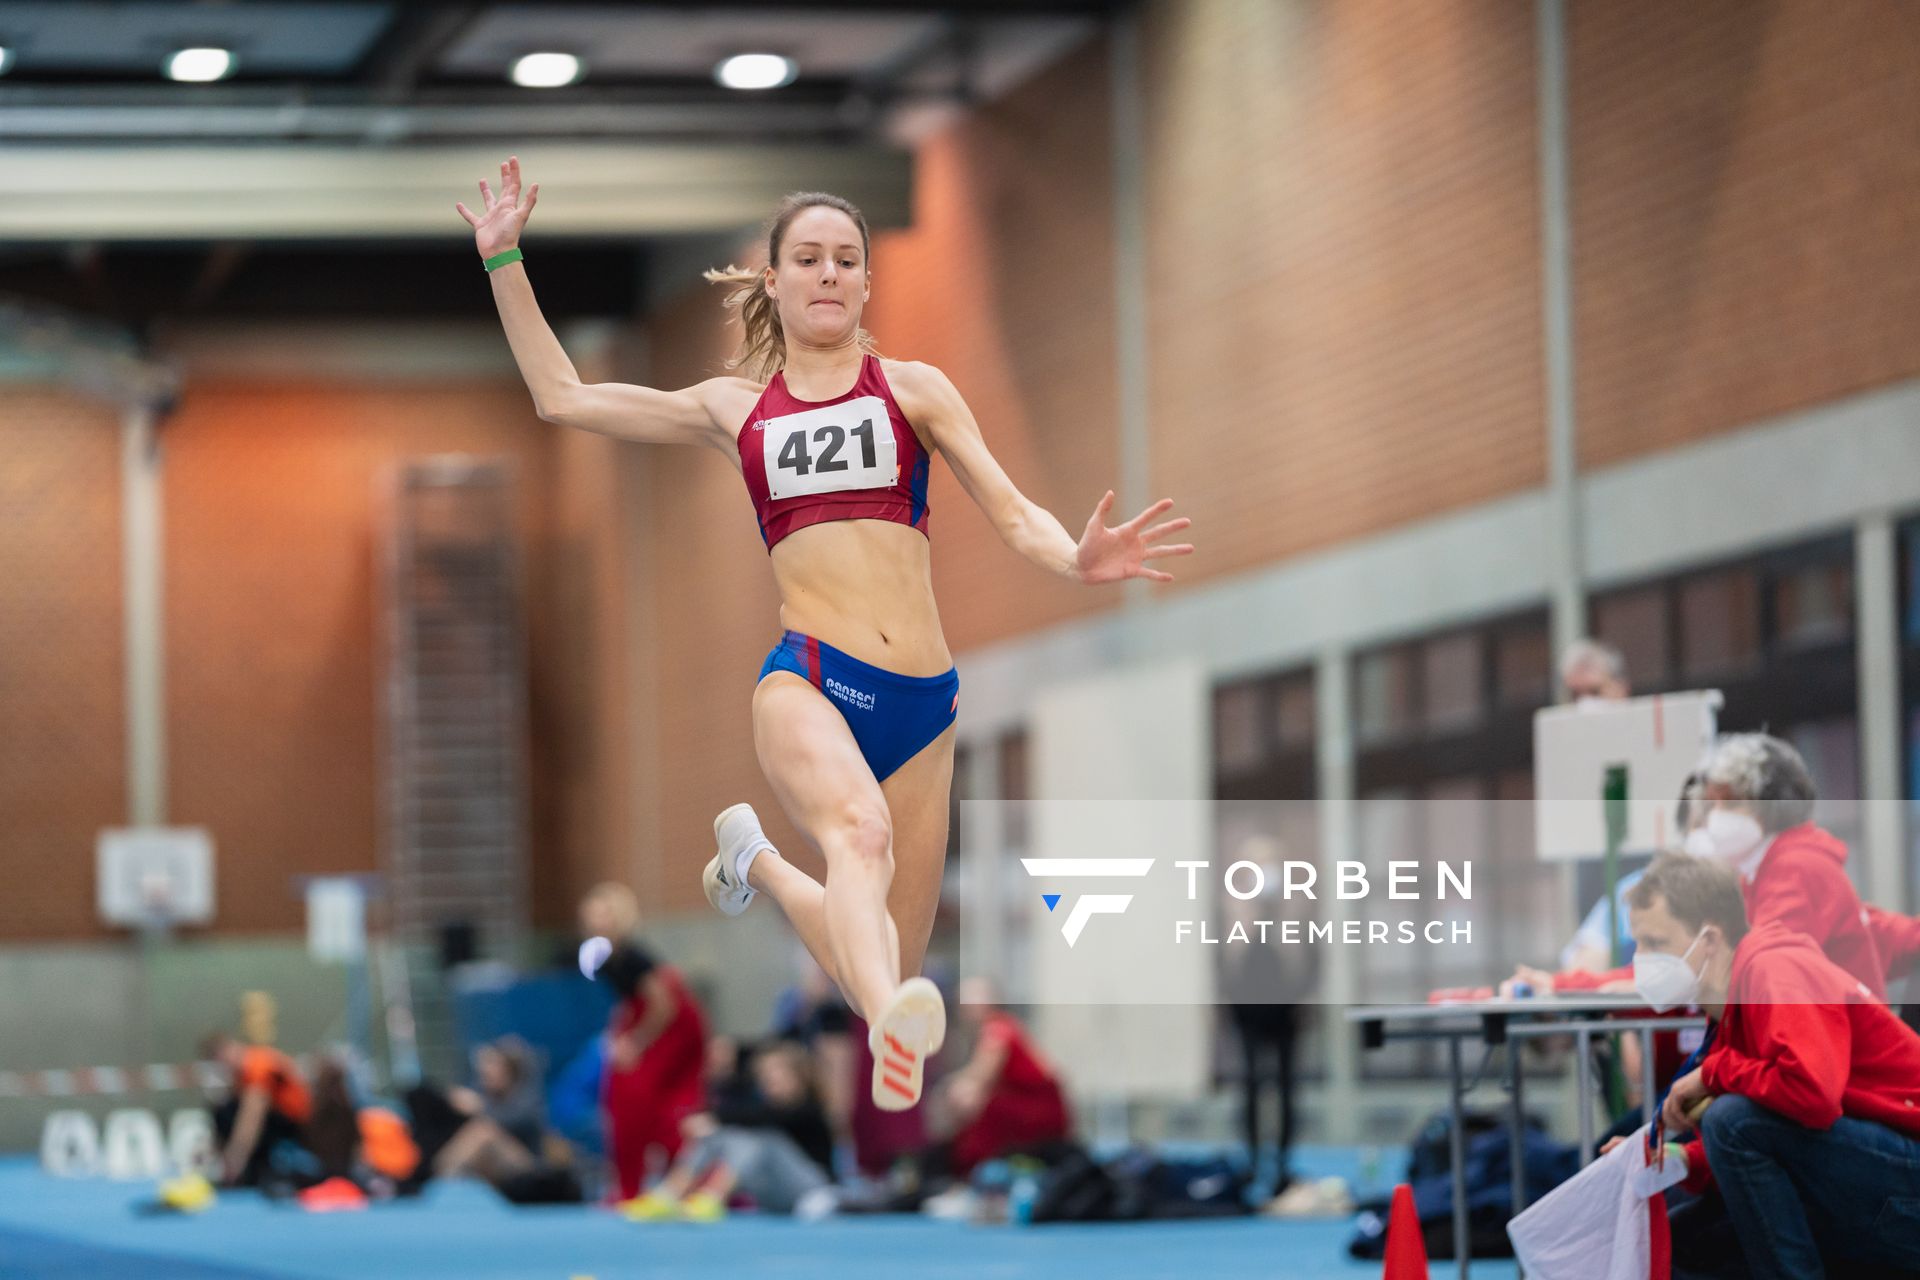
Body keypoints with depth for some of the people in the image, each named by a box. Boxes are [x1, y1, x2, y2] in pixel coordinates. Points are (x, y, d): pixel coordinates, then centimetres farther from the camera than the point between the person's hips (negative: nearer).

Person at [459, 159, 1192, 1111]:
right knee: (859, 830, -37)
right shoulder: (734, 409, 17)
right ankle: (896, 1029, -63)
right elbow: (561, 397, 24)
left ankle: (754, 860, 34)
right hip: (806, 679, -2)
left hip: (921, 702, 2)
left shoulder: (912, 389, 14)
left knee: (886, 972, 4)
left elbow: (1014, 515, 6)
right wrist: (503, 260, 18)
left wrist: (1077, 559, -16)